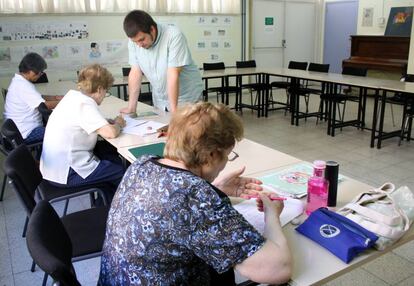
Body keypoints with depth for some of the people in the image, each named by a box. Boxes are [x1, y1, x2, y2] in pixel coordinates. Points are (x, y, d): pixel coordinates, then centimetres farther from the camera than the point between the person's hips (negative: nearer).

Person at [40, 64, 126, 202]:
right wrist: (118, 124, -5)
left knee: (110, 151, 19)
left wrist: (111, 122, 4)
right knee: (123, 173, 1)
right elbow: (110, 133, -29)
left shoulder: (72, 95, 3)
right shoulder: (85, 104, -21)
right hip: (66, 175, -9)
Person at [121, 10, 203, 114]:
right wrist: (131, 107, -6)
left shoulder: (174, 36, -24)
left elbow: (173, 75, -27)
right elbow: (135, 72, -5)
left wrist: (173, 111, -27)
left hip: (186, 99, -4)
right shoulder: (134, 40, -8)